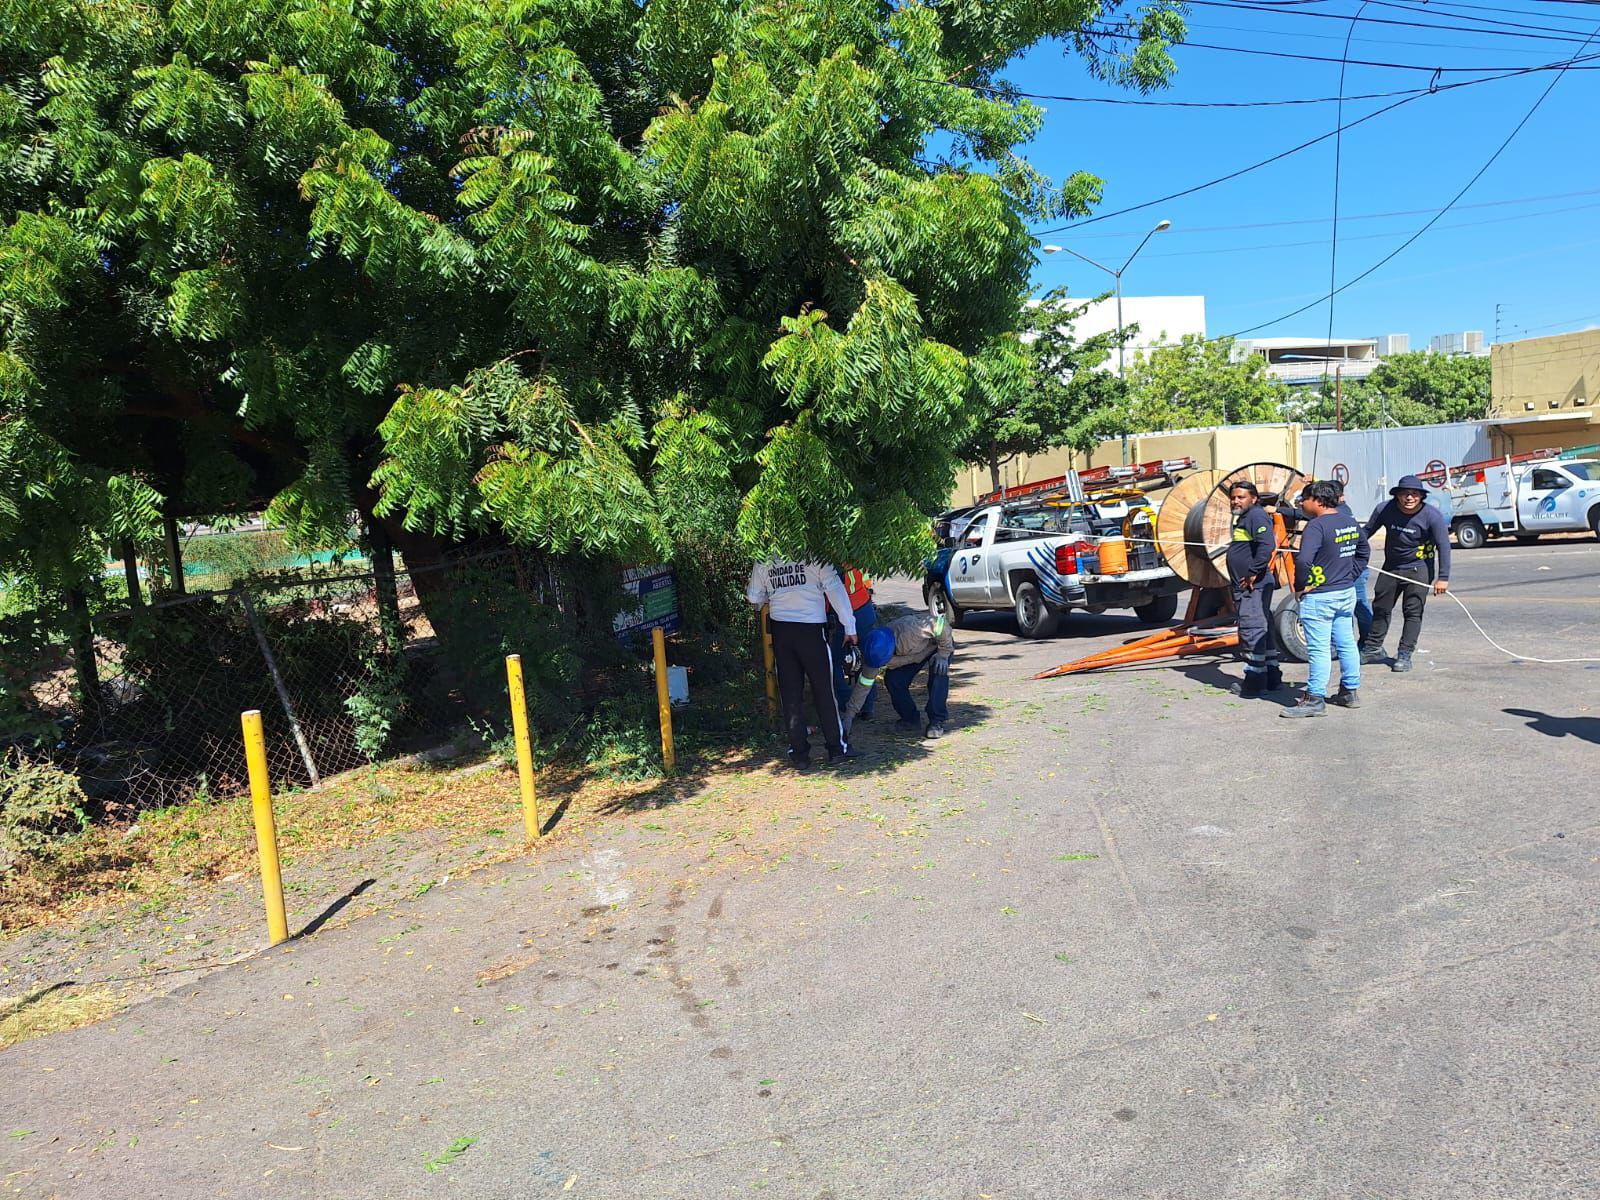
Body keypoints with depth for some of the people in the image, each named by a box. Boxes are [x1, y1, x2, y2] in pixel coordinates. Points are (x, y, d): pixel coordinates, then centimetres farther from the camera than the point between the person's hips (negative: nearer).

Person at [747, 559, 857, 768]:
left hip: (780, 630, 3)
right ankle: (836, 748, 15)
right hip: (811, 627, -3)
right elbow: (835, 588, -8)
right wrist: (849, 627, -3)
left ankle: (799, 753, 10)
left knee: (790, 693, 9)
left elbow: (753, 597, 11)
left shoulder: (764, 561, 5)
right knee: (824, 690, 8)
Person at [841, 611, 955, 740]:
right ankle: (910, 719, 3)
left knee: (939, 673, -30)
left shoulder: (910, 630, -47)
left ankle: (937, 721, -18)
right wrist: (849, 715, -15)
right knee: (892, 680, -14)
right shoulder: (875, 653, -26)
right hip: (914, 653, 5)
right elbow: (863, 685, -16)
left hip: (939, 643, -4)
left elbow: (941, 623, -34)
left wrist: (943, 654, -29)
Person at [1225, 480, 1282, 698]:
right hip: (1245, 588, 11)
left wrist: (1253, 573, -23)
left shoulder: (1257, 515, -12)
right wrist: (1235, 582, 25)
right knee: (1263, 630, 15)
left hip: (1254, 586, -11)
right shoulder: (1243, 518, 20)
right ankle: (1272, 678, 24)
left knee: (1251, 631, -8)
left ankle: (1254, 683, -4)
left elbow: (1267, 545, -26)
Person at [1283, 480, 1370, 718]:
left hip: (1319, 597, -9)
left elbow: (1303, 560, -30)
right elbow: (1364, 552, 21)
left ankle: (1315, 700, 1)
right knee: (1346, 643, 16)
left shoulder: (1317, 525, -19)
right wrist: (1349, 577, 18)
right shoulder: (1351, 523, 9)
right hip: (1347, 593, 9)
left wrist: (1300, 586, -16)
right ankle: (1351, 692, 25)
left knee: (1319, 649, -3)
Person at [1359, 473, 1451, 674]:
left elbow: (1443, 546, -15)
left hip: (1418, 569, -4)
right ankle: (1372, 649, 25)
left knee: (1413, 611, -5)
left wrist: (1443, 578, -17)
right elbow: (1367, 532, 3)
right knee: (1380, 608, 12)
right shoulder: (1385, 510, -12)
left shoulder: (1432, 515, -18)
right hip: (1390, 567, 4)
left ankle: (1404, 655, 0)